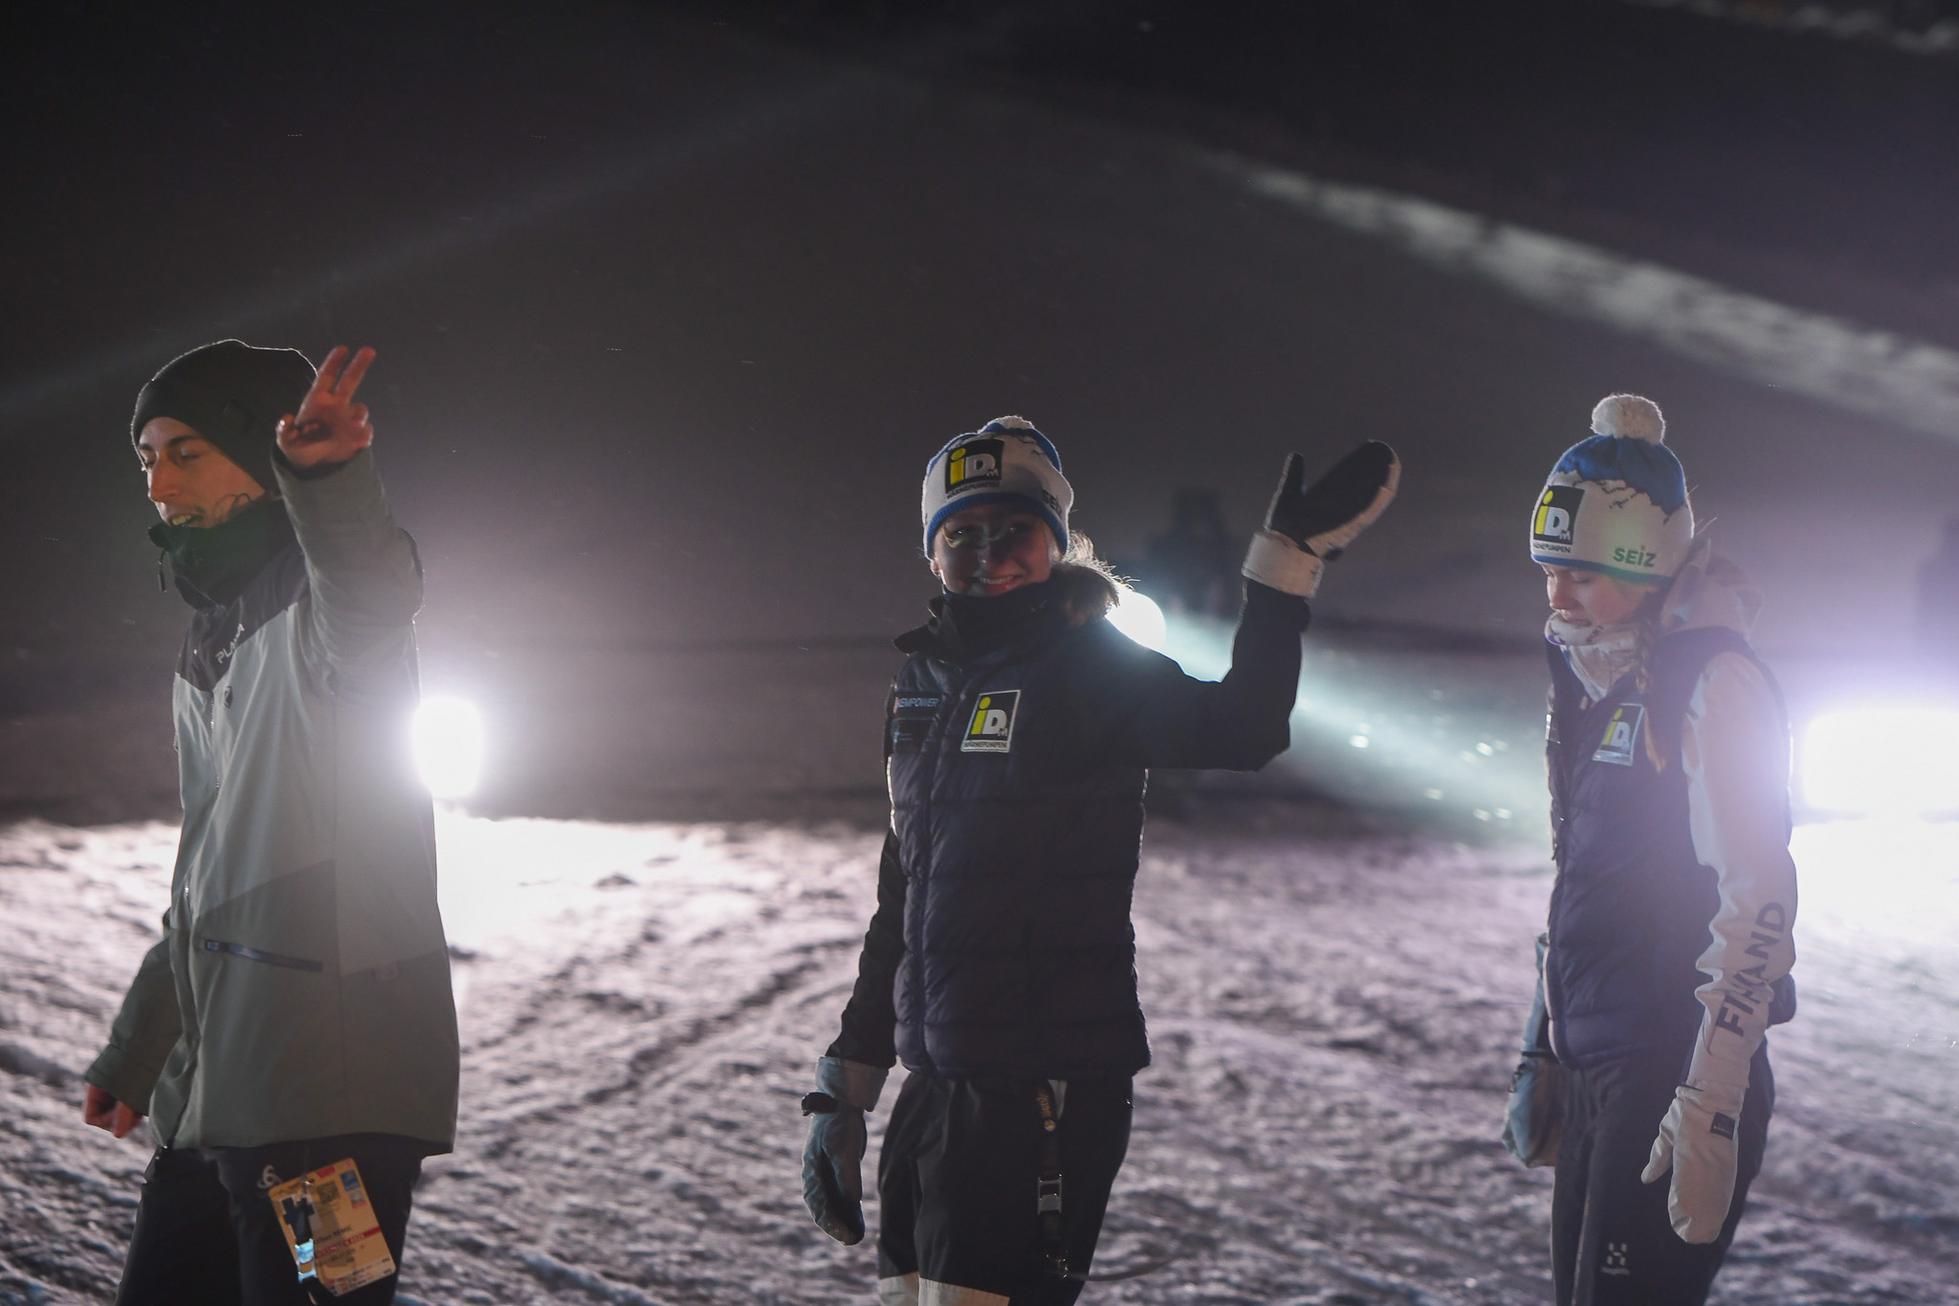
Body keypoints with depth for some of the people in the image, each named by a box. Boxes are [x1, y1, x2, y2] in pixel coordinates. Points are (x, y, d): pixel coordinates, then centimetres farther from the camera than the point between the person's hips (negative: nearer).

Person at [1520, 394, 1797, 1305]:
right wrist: (1546, 1057, 22)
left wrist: (1709, 1111, -25)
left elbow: (1757, 901, -20)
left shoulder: (1712, 682, -14)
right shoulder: (1593, 680, 14)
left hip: (1677, 1073, -9)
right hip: (1600, 1070, 9)